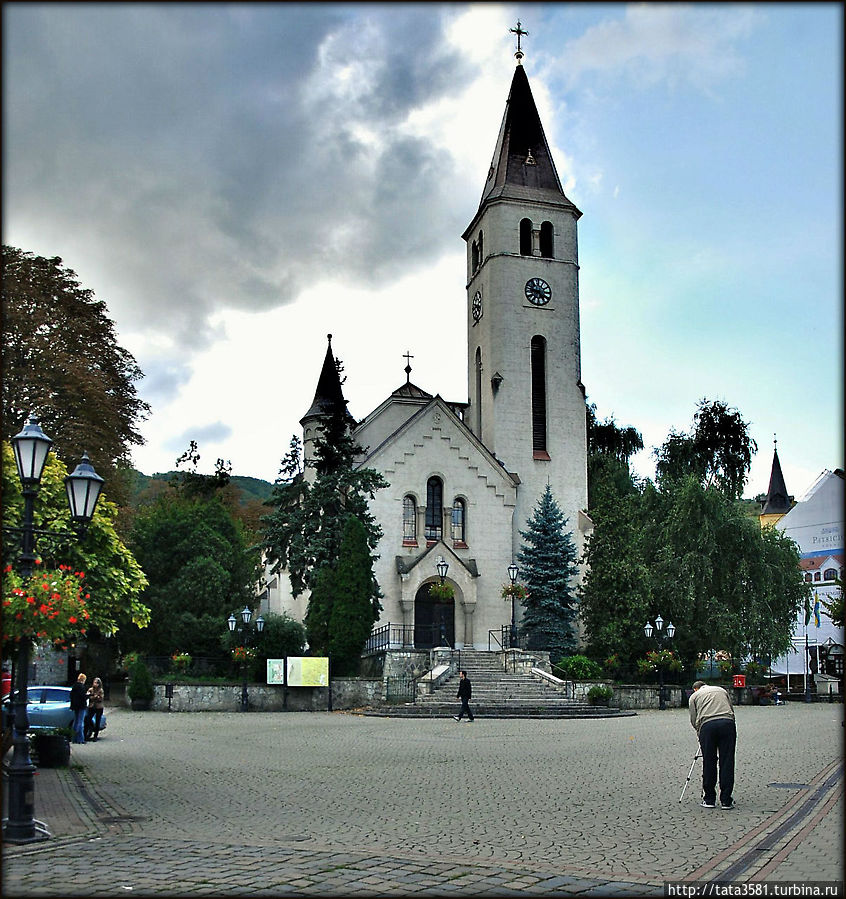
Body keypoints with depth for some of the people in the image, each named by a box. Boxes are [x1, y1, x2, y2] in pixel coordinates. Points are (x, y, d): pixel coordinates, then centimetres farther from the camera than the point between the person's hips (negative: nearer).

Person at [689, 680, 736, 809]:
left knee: (709, 763, 6)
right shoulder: (722, 690, 31)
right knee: (727, 763, 5)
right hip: (728, 724, 2)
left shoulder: (694, 696, 23)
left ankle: (709, 799, 13)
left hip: (707, 726, -2)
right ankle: (726, 801, 8)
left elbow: (694, 720, 17)